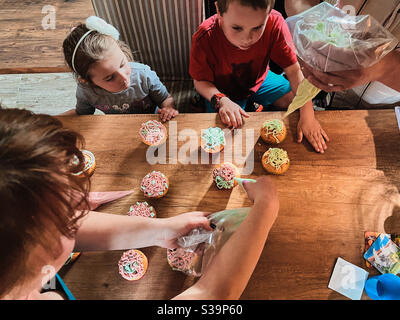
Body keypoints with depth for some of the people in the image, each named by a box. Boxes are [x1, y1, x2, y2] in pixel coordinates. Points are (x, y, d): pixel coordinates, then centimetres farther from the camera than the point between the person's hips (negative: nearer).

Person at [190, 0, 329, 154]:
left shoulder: (274, 23, -28)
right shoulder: (204, 39, -32)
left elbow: (294, 70, -23)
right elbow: (201, 81, -17)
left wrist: (307, 115, -32)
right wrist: (221, 100, -39)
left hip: (259, 80, 3)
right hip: (224, 90, -2)